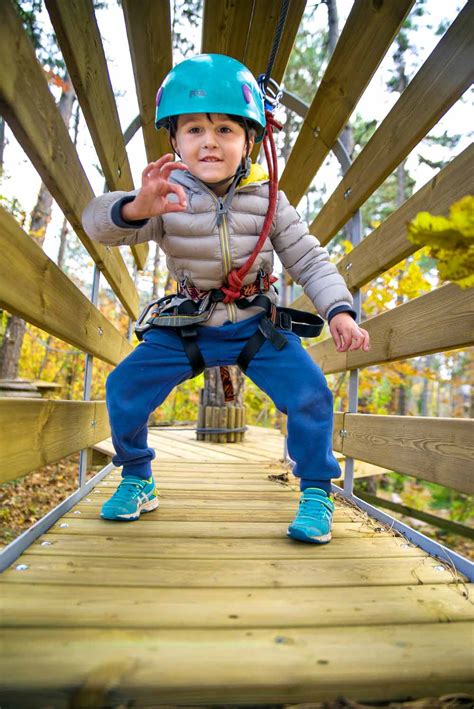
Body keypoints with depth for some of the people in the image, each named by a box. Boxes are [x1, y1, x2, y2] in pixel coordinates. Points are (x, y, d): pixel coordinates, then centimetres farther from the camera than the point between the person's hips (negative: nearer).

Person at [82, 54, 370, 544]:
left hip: (257, 324, 0)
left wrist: (339, 311, -19)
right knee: (125, 387, -8)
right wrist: (136, 208, -46)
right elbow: (100, 223, -22)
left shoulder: (266, 200, -6)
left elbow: (309, 260, -4)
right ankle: (136, 480, 18)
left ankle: (316, 492, 7)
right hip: (187, 325, 1)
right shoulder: (166, 196, -10)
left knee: (309, 392, -17)